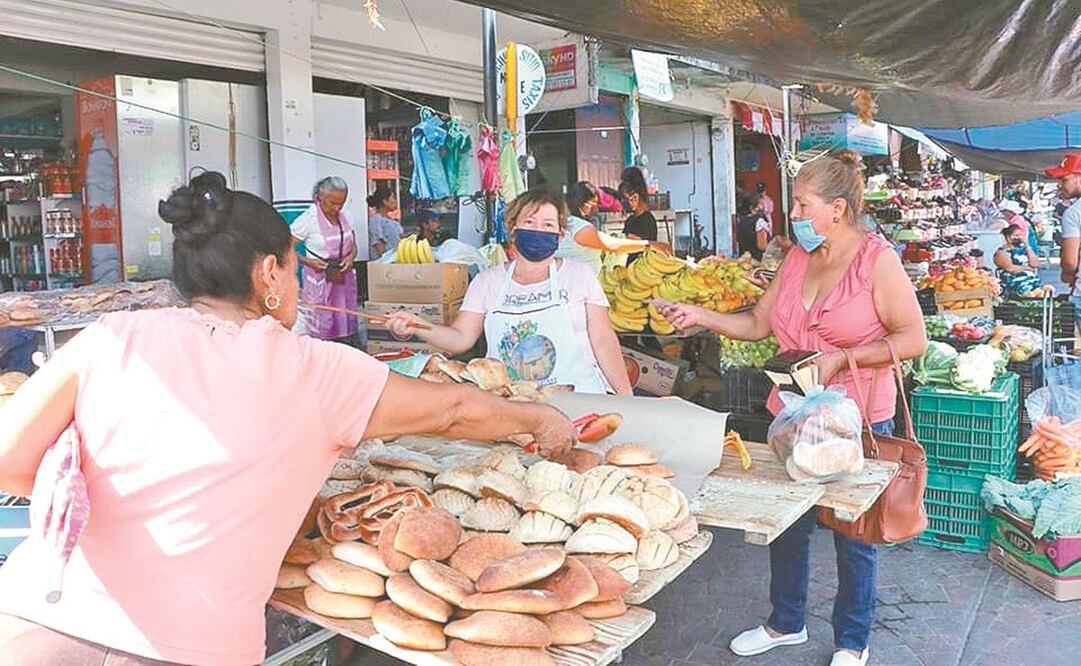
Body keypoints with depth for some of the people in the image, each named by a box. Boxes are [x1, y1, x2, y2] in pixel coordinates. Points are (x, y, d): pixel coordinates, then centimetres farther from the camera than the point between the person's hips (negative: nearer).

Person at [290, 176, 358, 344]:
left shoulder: (344, 217, 6)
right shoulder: (308, 220, -11)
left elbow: (353, 246, 16)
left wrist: (351, 258, -5)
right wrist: (308, 262, -18)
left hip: (344, 279, 5)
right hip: (319, 280, -5)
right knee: (320, 330, -4)